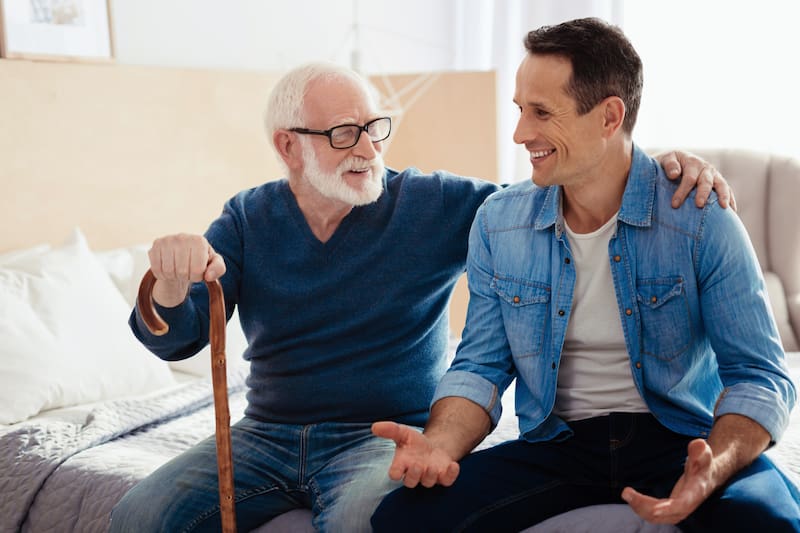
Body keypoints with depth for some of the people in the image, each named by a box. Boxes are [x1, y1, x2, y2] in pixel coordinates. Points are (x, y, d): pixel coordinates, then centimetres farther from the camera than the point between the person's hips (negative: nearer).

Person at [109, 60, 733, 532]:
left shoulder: (437, 204, -3)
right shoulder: (249, 218, 3)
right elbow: (174, 338, -3)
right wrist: (174, 279, -27)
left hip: (384, 435, -3)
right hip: (267, 434, 4)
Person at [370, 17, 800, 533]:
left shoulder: (702, 221, -11)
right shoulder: (497, 223, -1)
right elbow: (481, 366, 2)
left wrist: (714, 469, -29)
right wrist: (441, 443, -18)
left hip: (682, 439, -1)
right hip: (558, 445, 2)